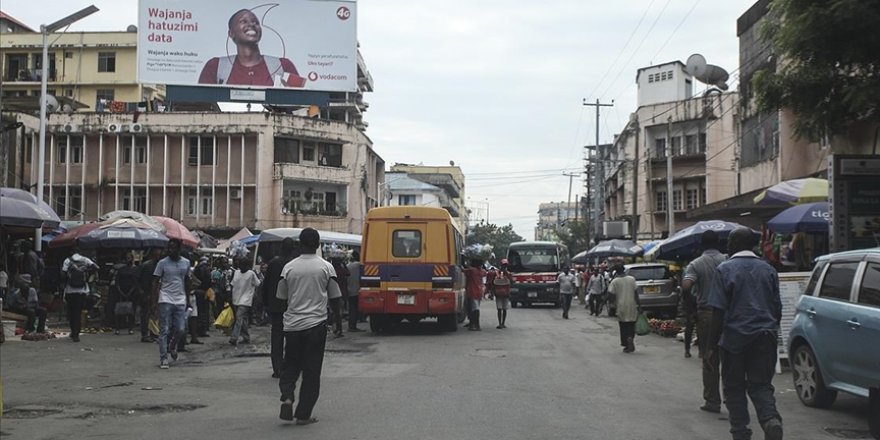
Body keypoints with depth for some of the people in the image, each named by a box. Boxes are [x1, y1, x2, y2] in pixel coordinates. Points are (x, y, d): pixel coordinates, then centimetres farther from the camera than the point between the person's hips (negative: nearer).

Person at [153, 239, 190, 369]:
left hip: (180, 301, 3)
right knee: (164, 331, -3)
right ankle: (163, 359, 1)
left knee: (180, 330, -1)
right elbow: (155, 282, 1)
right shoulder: (162, 263, -1)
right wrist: (155, 298, -9)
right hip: (166, 301, -3)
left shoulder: (186, 263, 8)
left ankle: (172, 346, 29)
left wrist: (187, 298, 15)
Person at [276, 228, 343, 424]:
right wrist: (338, 321, 13)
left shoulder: (289, 267, 0)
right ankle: (303, 414, 5)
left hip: (292, 324, 2)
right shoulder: (326, 267, -4)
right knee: (312, 370, 5)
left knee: (290, 364, 17)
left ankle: (286, 397, -7)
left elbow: (281, 297, 7)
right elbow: (334, 298, 0)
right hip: (316, 323, -2)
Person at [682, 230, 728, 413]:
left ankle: (712, 401, 8)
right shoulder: (728, 261, 2)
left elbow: (686, 287, -19)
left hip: (706, 314, -2)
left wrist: (690, 306, -4)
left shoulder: (696, 265, -4)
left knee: (709, 360, 6)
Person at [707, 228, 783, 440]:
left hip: (735, 337, -4)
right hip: (765, 336, 4)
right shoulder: (768, 270, 8)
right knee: (761, 385, 9)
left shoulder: (725, 270, -6)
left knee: (734, 387, 9)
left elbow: (718, 311, -10)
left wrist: (713, 343, -4)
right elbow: (777, 309, 12)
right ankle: (771, 420, -16)